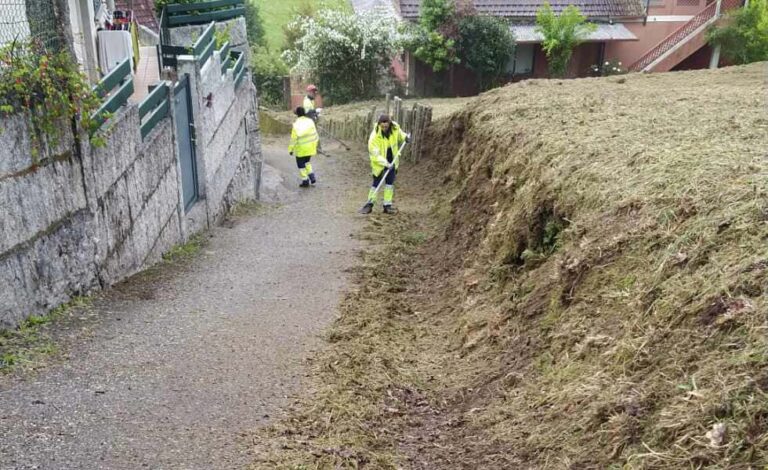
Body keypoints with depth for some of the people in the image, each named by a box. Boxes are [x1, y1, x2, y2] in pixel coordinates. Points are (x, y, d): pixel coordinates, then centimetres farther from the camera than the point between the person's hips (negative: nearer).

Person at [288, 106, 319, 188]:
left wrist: (291, 149, -5)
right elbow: (314, 135, 0)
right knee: (307, 162, 25)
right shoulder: (310, 121, -5)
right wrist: (314, 145, 13)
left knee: (301, 165, 12)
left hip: (300, 149, -5)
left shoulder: (296, 125, -19)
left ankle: (305, 181, 16)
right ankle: (312, 178, 16)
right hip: (310, 148, 5)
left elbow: (293, 138, -16)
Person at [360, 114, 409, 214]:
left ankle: (387, 205, 10)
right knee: (376, 183, 1)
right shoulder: (374, 136, -29)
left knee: (390, 182, 3)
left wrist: (405, 137, -11)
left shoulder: (395, 127, -15)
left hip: (392, 160, 4)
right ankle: (369, 204, 17)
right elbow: (374, 155, -28)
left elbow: (399, 135, 10)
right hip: (379, 162, -4)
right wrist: (386, 163, -37)